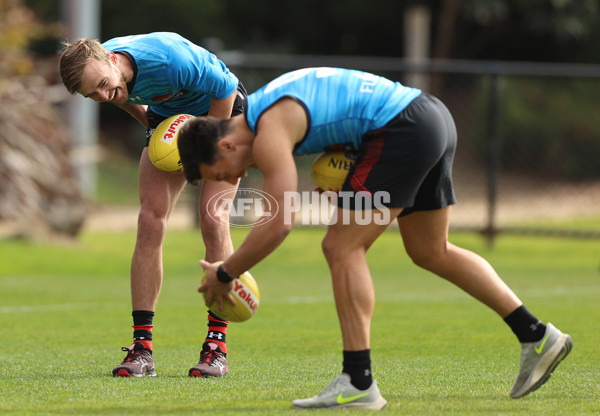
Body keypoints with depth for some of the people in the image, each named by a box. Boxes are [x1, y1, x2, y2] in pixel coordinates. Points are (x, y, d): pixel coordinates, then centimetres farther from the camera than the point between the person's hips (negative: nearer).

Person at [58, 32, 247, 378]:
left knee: (213, 220, -17)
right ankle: (142, 348, -9)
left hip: (220, 112, -5)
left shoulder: (169, 61, -41)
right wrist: (150, 123, 3)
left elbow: (226, 90, -25)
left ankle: (217, 347, -12)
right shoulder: (96, 70, -22)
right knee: (150, 223, -9)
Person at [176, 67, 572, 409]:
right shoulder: (265, 103, 18)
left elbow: (278, 225, -17)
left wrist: (224, 273, -6)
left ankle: (358, 382, -7)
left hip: (404, 130, -11)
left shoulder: (268, 133, -12)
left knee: (342, 248, -7)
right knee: (430, 251, 21)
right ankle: (536, 336, 23)